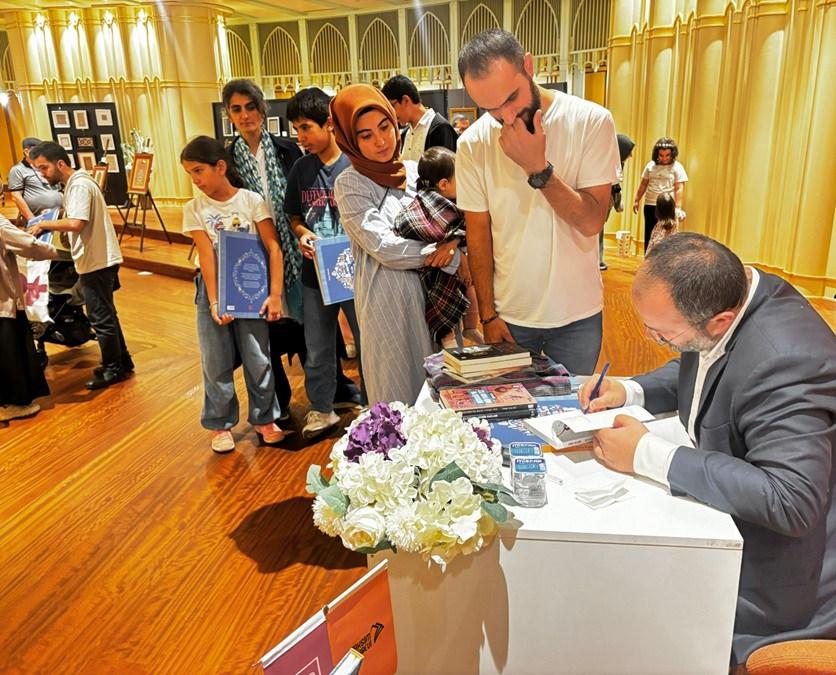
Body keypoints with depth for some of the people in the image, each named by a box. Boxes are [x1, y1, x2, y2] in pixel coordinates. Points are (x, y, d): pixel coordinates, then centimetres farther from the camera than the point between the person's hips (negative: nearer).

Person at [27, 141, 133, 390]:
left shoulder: (79, 185, -17)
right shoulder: (76, 183, 15)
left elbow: (76, 223, -28)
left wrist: (44, 224, -16)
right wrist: (49, 225, 9)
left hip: (97, 262, -10)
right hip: (97, 260, 10)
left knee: (101, 318, -1)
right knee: (106, 315, 17)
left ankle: (113, 369, 11)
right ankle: (122, 361, 28)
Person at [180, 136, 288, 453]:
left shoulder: (252, 200, -6)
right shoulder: (194, 209, -1)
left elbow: (273, 248, -9)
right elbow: (207, 256, -8)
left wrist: (275, 294, -16)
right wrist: (213, 302, -15)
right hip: (213, 289, 1)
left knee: (258, 358, 5)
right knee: (216, 362, 7)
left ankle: (264, 419, 24)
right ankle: (220, 424, 23)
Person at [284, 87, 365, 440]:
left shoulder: (356, 165, -10)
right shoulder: (300, 169, 3)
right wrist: (302, 234, -6)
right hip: (315, 273, 4)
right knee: (317, 350, 15)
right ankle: (321, 409, 33)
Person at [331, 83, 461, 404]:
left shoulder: (416, 171, 9)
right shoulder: (350, 184, -5)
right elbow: (385, 247, -15)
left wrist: (451, 251, -11)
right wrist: (439, 249, -7)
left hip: (432, 293, 5)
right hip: (389, 302, -5)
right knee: (399, 399, 5)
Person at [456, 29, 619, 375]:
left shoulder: (591, 121, -11)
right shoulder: (472, 143, -8)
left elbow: (592, 221, -14)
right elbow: (478, 235, -3)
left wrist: (538, 168, -24)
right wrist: (488, 315, -2)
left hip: (577, 315, 0)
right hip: (509, 316, 1)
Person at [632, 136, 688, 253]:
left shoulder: (677, 167, -4)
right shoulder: (650, 165, 6)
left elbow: (679, 189, -8)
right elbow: (643, 184, 14)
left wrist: (678, 208, -15)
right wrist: (636, 200, 13)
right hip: (650, 205, 4)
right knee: (649, 235, 10)